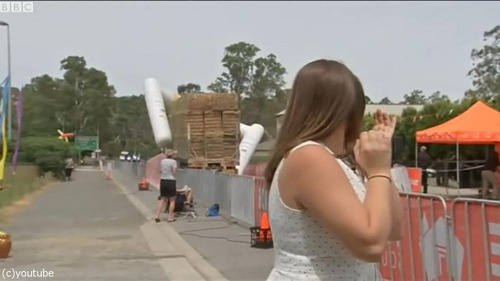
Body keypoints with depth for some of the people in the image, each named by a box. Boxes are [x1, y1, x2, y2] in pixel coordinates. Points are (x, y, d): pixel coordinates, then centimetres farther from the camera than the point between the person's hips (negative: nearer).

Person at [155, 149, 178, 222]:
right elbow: (174, 173, -10)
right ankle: (170, 217, 6)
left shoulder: (162, 161, 6)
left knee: (162, 199, 15)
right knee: (172, 200, 7)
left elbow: (160, 171, 13)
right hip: (171, 181, -5)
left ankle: (157, 215, 7)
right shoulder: (173, 161, -9)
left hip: (163, 181, 5)